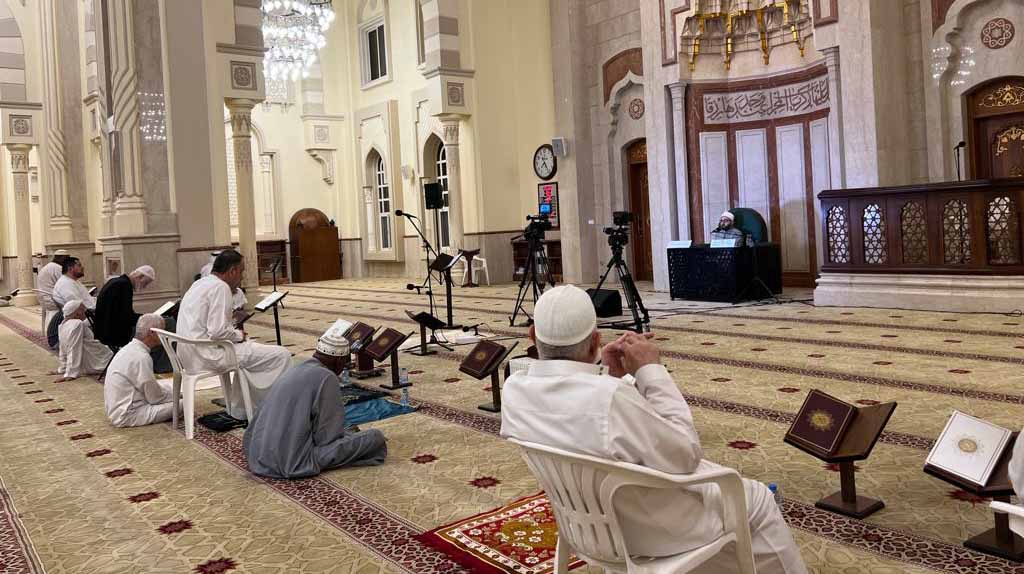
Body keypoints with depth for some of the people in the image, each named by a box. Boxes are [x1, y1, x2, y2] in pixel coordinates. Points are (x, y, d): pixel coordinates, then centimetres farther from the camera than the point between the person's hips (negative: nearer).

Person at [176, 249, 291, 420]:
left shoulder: (200, 284, 17)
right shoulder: (220, 287, -14)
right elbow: (218, 331, -23)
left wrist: (234, 331, 15)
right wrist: (238, 334, -4)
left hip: (190, 354, 11)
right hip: (209, 354, -11)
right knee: (281, 355, -11)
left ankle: (239, 411, 31)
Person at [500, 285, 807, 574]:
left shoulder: (513, 390, -14)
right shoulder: (609, 398, -37)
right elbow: (684, 456, -23)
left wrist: (610, 374, -8)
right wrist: (651, 370, -20)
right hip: (651, 527, -7)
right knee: (757, 500, 18)